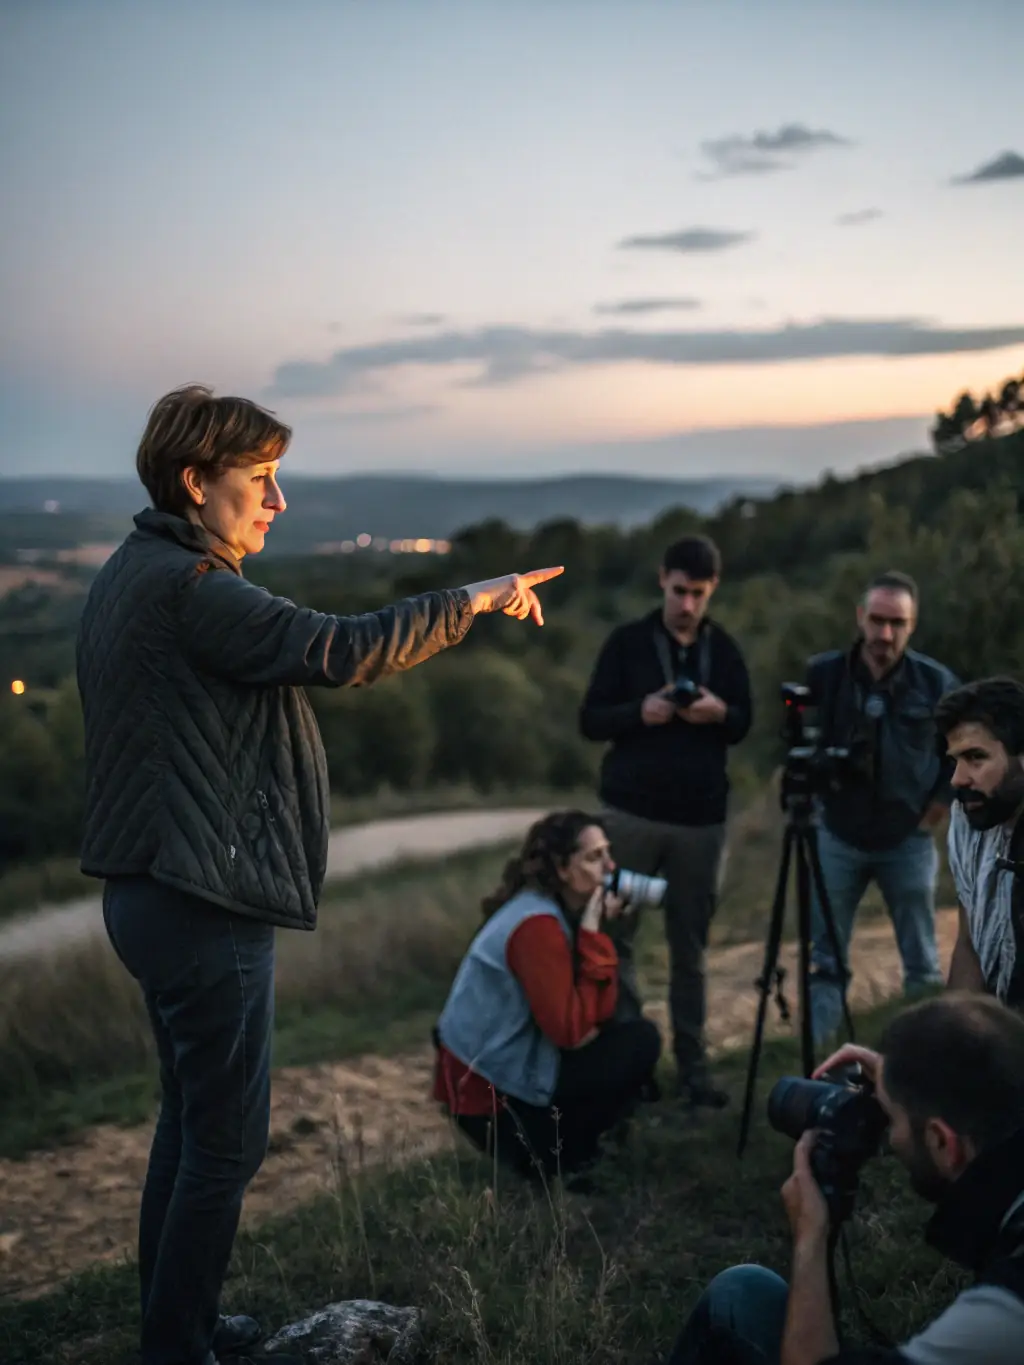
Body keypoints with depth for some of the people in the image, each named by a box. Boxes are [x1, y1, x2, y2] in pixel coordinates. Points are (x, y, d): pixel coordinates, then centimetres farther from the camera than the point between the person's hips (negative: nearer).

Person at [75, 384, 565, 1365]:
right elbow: (342, 652, -26)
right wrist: (473, 600, -17)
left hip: (151, 892, 11)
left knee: (190, 1119, 20)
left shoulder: (130, 575, 14)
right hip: (204, 907, -11)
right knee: (225, 1139, -1)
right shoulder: (185, 586, -19)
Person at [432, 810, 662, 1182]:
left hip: (505, 1068, 9)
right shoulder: (537, 925, -22)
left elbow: (596, 1015, 2)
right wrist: (594, 935, -19)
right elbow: (570, 1031, -23)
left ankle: (541, 1142, 13)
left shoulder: (562, 910, 6)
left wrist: (597, 931, -7)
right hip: (490, 1096, -9)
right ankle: (552, 1155, 0)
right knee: (641, 1041, -9)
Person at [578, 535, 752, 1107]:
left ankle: (692, 1064, 11)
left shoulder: (725, 649, 7)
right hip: (632, 812, -1)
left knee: (691, 944, 5)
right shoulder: (627, 642, 1)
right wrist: (639, 711, -19)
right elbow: (590, 720, -1)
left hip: (702, 817, 1)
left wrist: (720, 713, -12)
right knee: (617, 935, -2)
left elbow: (744, 725, 10)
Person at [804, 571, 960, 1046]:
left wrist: (944, 797, 1)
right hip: (838, 837, 0)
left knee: (923, 967, 9)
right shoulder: (822, 674, -8)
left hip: (909, 840, 0)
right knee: (826, 963, 4)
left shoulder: (936, 681, -7)